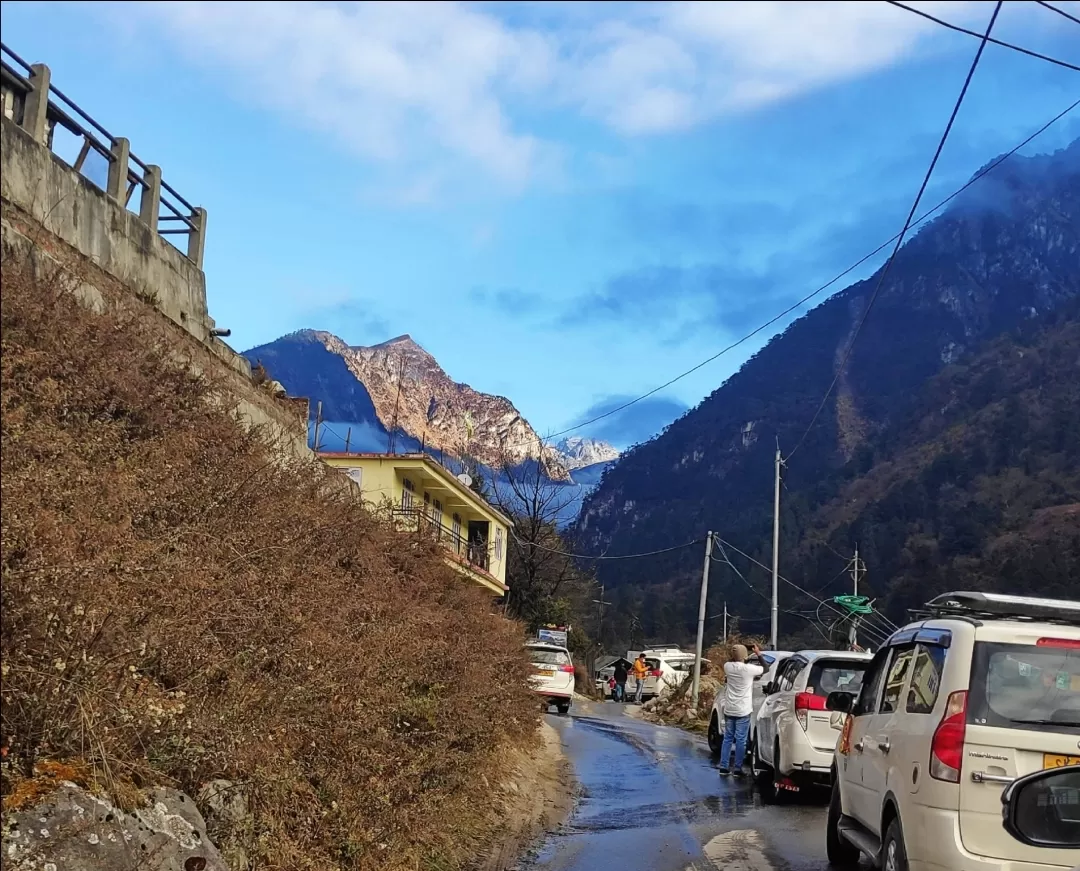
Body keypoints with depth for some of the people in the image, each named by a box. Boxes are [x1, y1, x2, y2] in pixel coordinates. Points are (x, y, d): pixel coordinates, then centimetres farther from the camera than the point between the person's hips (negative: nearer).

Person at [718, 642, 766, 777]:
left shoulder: (728, 667, -3)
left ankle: (723, 767, 12)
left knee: (728, 738, 12)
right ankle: (738, 769, 3)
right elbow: (765, 669, 3)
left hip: (729, 710, 4)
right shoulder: (749, 669, -15)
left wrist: (736, 654, 19)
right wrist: (758, 654, 12)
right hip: (743, 711, -4)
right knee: (740, 740, 1)